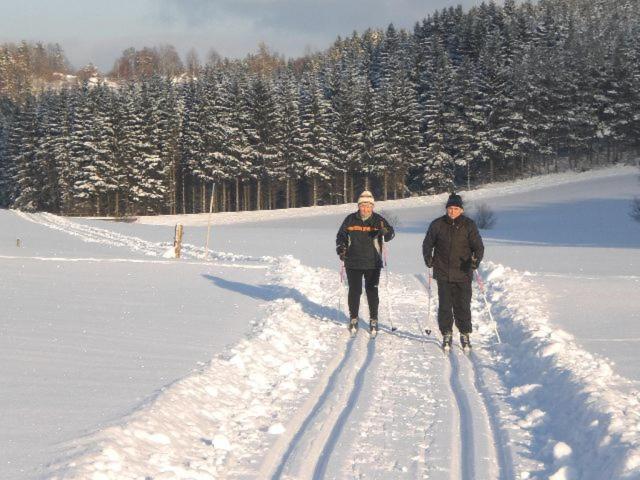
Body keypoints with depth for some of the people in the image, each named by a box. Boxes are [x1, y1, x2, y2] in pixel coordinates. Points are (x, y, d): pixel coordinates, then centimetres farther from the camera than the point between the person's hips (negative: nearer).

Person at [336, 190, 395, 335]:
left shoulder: (378, 220, 0)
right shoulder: (350, 220, 3)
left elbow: (391, 233, -8)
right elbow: (341, 235, 13)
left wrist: (385, 232, -30)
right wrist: (341, 248, -4)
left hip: (373, 264, -1)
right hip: (353, 263, 1)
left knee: (372, 292, 3)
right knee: (354, 291, 5)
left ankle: (373, 320, 15)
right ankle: (353, 319, 20)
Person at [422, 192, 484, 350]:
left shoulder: (469, 225, 0)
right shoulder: (437, 225, 3)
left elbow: (478, 246, -1)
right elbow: (427, 244, 13)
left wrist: (476, 260, -19)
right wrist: (428, 258, -4)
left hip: (463, 274, -1)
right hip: (443, 273, 1)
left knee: (463, 306, 2)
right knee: (445, 306, 1)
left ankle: (465, 335, 15)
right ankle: (446, 335, 13)